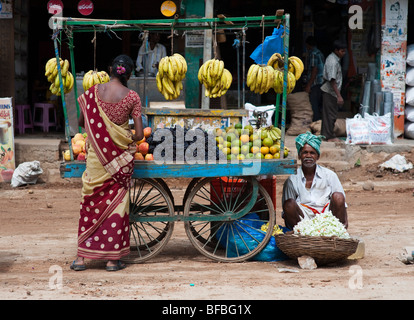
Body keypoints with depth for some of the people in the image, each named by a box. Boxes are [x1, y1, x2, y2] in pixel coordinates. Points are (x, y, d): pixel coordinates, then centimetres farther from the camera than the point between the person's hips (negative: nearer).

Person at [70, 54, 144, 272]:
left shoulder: (94, 92, -3)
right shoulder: (132, 97, -7)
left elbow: (81, 123, 7)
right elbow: (139, 134, -8)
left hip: (96, 154, 1)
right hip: (121, 155, -1)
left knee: (90, 202, 10)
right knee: (117, 202, 8)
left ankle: (81, 257, 11)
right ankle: (113, 258, 10)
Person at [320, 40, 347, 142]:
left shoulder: (333, 58, 12)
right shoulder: (333, 62, -20)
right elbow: (332, 80, -25)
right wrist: (339, 95, -26)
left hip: (328, 91, 10)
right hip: (330, 91, -10)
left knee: (328, 113, 14)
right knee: (331, 114, -5)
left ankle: (325, 134, 20)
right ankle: (330, 136, 0)